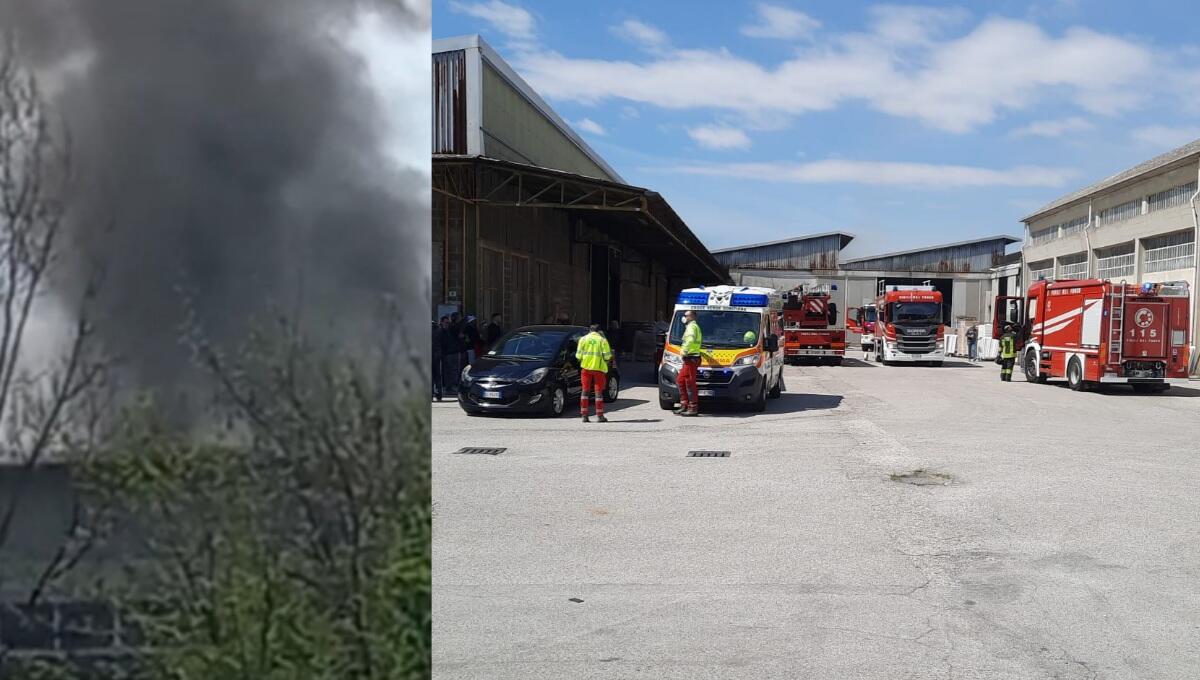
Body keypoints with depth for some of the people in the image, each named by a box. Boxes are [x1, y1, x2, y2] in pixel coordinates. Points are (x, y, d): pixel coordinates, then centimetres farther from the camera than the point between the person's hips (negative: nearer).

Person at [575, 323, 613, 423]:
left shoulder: (583, 339, 5)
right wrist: (606, 359, 16)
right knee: (599, 391, 3)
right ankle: (600, 415, 3)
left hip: (586, 367, 2)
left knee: (585, 391, 7)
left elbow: (578, 355, 1)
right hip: (599, 368, -2)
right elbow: (607, 356, -5)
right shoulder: (602, 340, 0)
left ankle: (584, 415, 3)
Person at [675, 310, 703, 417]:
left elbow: (691, 339, -28)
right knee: (680, 381, 13)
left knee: (690, 383, -9)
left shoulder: (692, 326, -10)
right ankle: (684, 405, 15)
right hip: (688, 359, 11)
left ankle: (693, 408, -8)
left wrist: (685, 351, -22)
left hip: (691, 358, -11)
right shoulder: (695, 326, 22)